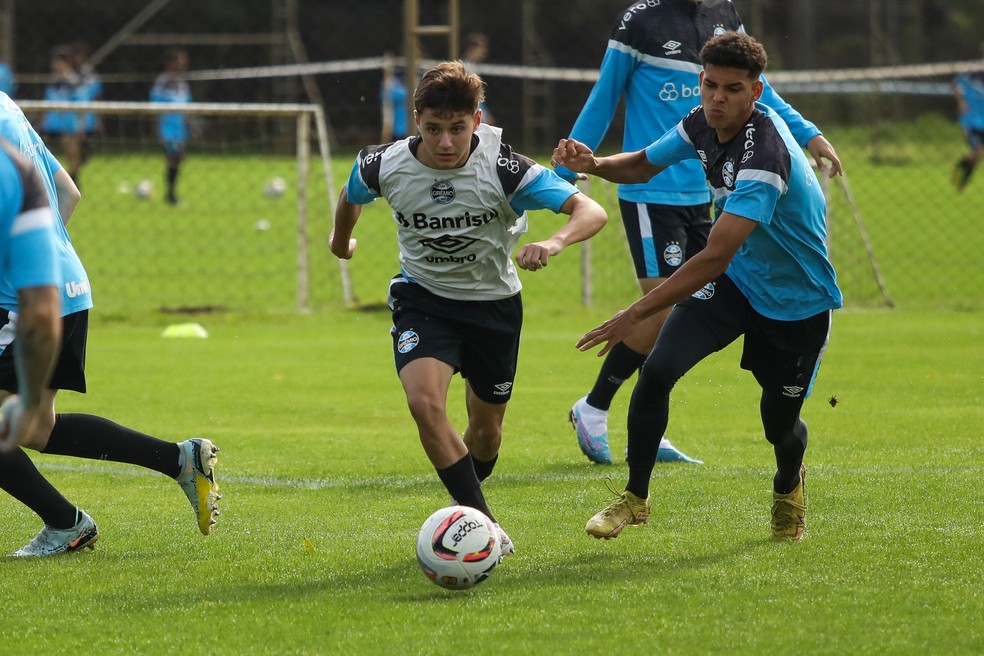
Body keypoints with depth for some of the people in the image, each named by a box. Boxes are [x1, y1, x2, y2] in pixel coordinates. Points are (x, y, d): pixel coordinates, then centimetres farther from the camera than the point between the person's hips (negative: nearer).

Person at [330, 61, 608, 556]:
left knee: (486, 428, 13)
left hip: (494, 301, 0)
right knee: (424, 402, -27)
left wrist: (554, 243, -49)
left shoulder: (503, 168, -26)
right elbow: (350, 198, 7)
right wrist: (341, 241, 25)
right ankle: (484, 526, -21)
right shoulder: (383, 167, -19)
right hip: (424, 299, 0)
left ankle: (466, 511, 45)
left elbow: (591, 212, -29)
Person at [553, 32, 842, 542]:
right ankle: (635, 497, -1)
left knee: (780, 424, 6)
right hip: (731, 279, 6)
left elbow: (715, 256, -40)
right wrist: (593, 165, -13)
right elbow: (644, 165, 11)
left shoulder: (765, 154, -35)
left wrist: (635, 314, -41)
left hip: (797, 303, -6)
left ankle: (788, 484, 43)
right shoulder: (703, 125, -10)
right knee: (657, 370, -16)